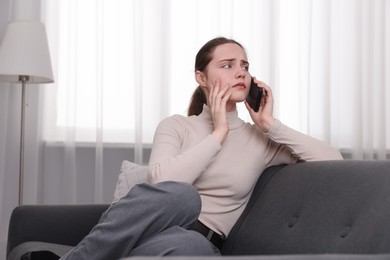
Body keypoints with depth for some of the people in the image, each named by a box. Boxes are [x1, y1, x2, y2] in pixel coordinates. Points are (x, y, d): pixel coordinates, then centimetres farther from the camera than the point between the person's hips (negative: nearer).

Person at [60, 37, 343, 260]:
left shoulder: (260, 140, 13)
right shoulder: (177, 125, 9)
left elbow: (334, 160, 2)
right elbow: (163, 181, -13)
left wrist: (271, 125, -1)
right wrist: (218, 134, -6)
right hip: (156, 230, 0)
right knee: (179, 195, -38)